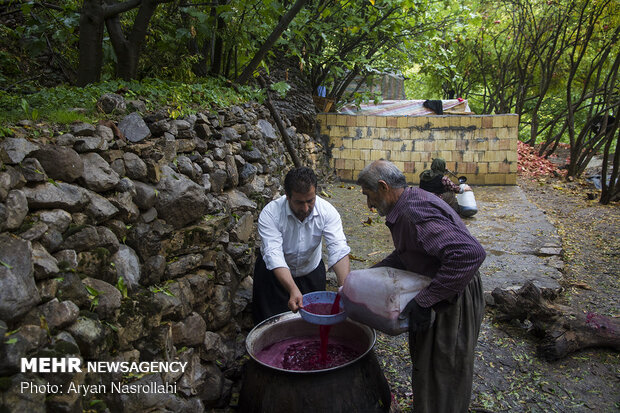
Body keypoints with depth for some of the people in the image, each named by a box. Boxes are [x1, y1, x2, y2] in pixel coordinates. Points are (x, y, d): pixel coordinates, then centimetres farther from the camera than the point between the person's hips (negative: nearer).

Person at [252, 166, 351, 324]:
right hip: (274, 271, -2)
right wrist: (293, 290, -51)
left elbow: (339, 249, -31)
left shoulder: (327, 211, -23)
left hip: (311, 269, 2)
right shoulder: (270, 214, -29)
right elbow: (274, 255, -37)